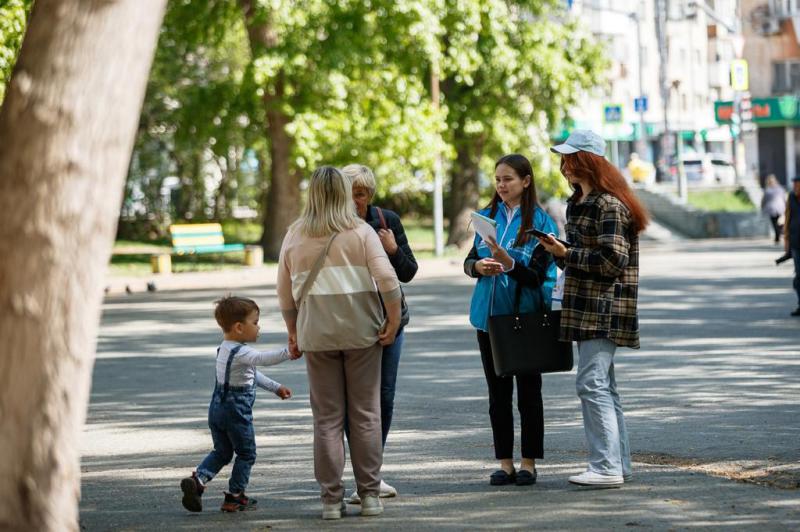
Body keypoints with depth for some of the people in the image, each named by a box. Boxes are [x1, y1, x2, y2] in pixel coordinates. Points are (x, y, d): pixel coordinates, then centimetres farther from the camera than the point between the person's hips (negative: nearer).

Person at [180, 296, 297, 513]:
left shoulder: (224, 348, 13)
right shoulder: (241, 352, -19)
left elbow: (253, 374, 22)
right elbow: (263, 359, -38)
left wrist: (275, 387, 25)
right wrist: (289, 352, -42)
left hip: (217, 407, 9)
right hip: (237, 410, -9)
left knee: (221, 452, 18)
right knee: (246, 454, 8)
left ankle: (198, 478, -2)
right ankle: (234, 497, 12)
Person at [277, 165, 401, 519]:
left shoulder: (295, 236, 5)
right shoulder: (361, 231, -1)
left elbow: (285, 293, 9)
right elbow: (387, 279, -11)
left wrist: (293, 331, 19)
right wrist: (393, 320, -3)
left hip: (316, 332, 1)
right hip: (361, 331, -1)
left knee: (327, 418, 5)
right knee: (365, 414, 6)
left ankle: (331, 499, 4)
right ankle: (370, 495, 7)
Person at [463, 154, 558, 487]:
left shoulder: (540, 222, -7)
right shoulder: (487, 216, 8)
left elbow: (538, 276, -12)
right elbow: (469, 260, 8)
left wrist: (509, 263, -28)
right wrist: (477, 267, -14)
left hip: (525, 318, -5)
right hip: (489, 316, 5)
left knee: (528, 393, 4)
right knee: (497, 393, 8)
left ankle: (528, 463, 11)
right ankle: (505, 462, 14)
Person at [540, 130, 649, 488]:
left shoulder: (609, 205, -14)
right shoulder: (579, 202, 18)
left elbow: (612, 259, -20)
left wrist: (566, 254, -17)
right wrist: (560, 252, 6)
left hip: (604, 308, -10)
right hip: (587, 307, 10)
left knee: (592, 384, -13)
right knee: (602, 386, 12)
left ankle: (607, 467, -12)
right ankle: (618, 463, 17)